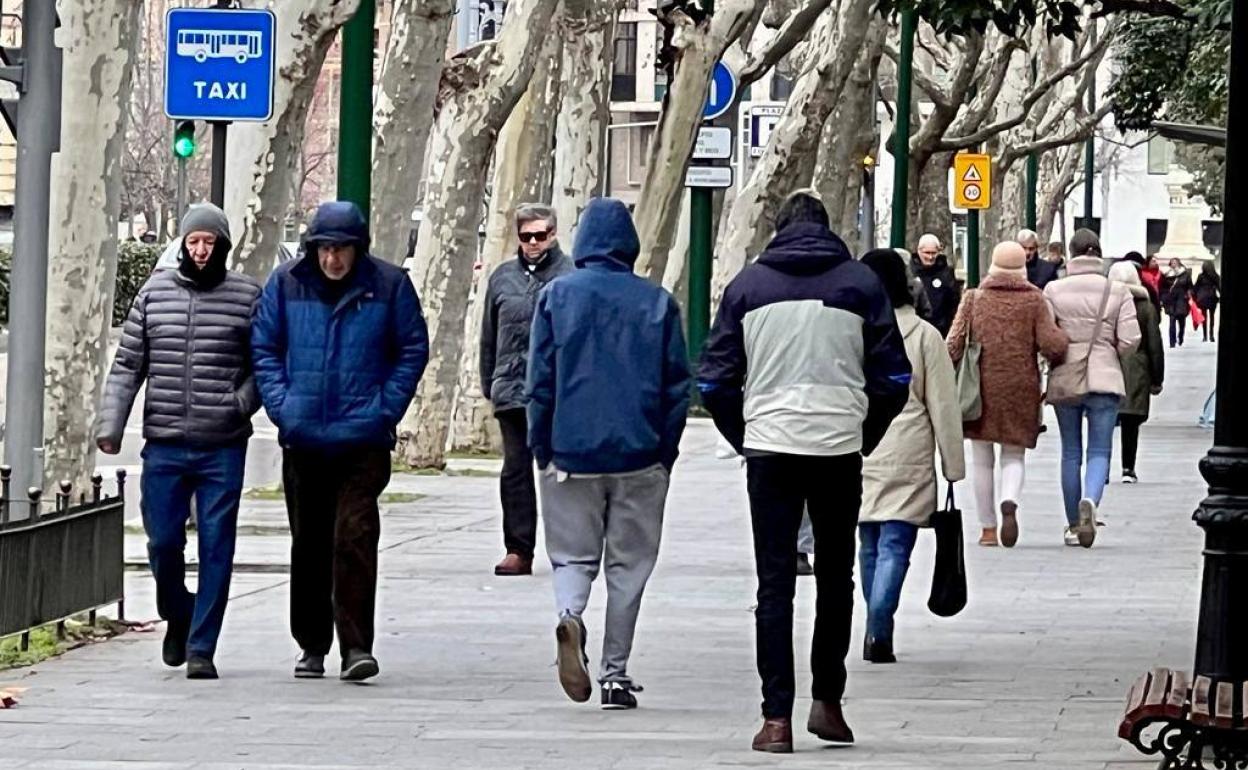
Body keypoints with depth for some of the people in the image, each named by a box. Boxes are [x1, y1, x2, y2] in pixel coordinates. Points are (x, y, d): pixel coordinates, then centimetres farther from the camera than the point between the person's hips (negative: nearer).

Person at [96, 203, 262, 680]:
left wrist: (240, 403, -10)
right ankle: (177, 617, 31)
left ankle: (201, 647, 4)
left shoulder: (247, 297, 2)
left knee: (216, 548, -2)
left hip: (223, 449, -1)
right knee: (163, 542, 3)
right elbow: (127, 365, 8)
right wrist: (110, 424, -1)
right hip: (164, 447, 2)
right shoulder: (155, 292, 7)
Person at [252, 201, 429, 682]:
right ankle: (312, 647, 22)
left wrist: (385, 408, -5)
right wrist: (281, 405, -3)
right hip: (302, 440, 3)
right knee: (309, 544, 11)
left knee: (355, 536, -14)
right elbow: (263, 348, 9)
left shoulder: (389, 285, -1)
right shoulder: (286, 284, 3)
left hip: (363, 440, -3)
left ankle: (356, 646, -12)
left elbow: (413, 350, 5)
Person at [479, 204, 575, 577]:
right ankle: (518, 550, 7)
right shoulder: (503, 278, 11)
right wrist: (489, 384, 15)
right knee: (515, 471, 4)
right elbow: (489, 336, 17)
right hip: (512, 391, 4)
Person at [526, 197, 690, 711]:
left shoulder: (556, 297, -1)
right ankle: (615, 673, 8)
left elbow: (540, 380, -1)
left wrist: (542, 449, 6)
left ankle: (570, 616, -22)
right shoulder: (658, 303, 1)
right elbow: (678, 385, 2)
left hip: (571, 455, 0)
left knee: (574, 555, 9)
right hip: (640, 457, 0)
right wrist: (665, 452, 10)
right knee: (629, 564, 9)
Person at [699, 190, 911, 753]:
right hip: (839, 450, 0)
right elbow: (893, 378, 2)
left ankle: (777, 717, -4)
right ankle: (827, 702, 17)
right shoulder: (860, 283, 2)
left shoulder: (748, 284, 4)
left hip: (769, 450, 0)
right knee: (835, 576, 16)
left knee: (775, 584, 2)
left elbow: (716, 380, 4)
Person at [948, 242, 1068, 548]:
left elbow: (954, 344, -3)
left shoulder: (974, 298, 1)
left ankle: (988, 528, 13)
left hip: (980, 388, 1)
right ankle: (1010, 502, -20)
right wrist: (1057, 361, 12)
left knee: (982, 459, 11)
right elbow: (1052, 344, -10)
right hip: (1020, 389, 0)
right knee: (1014, 456, 10)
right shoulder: (1034, 300, -2)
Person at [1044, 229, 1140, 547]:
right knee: (1100, 450, 3)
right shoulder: (1117, 291, -3)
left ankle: (1073, 525, 15)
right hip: (1105, 378, -1)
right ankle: (1090, 500, -27)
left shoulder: (1054, 290, -3)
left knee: (1070, 453, 11)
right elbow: (1130, 340, -6)